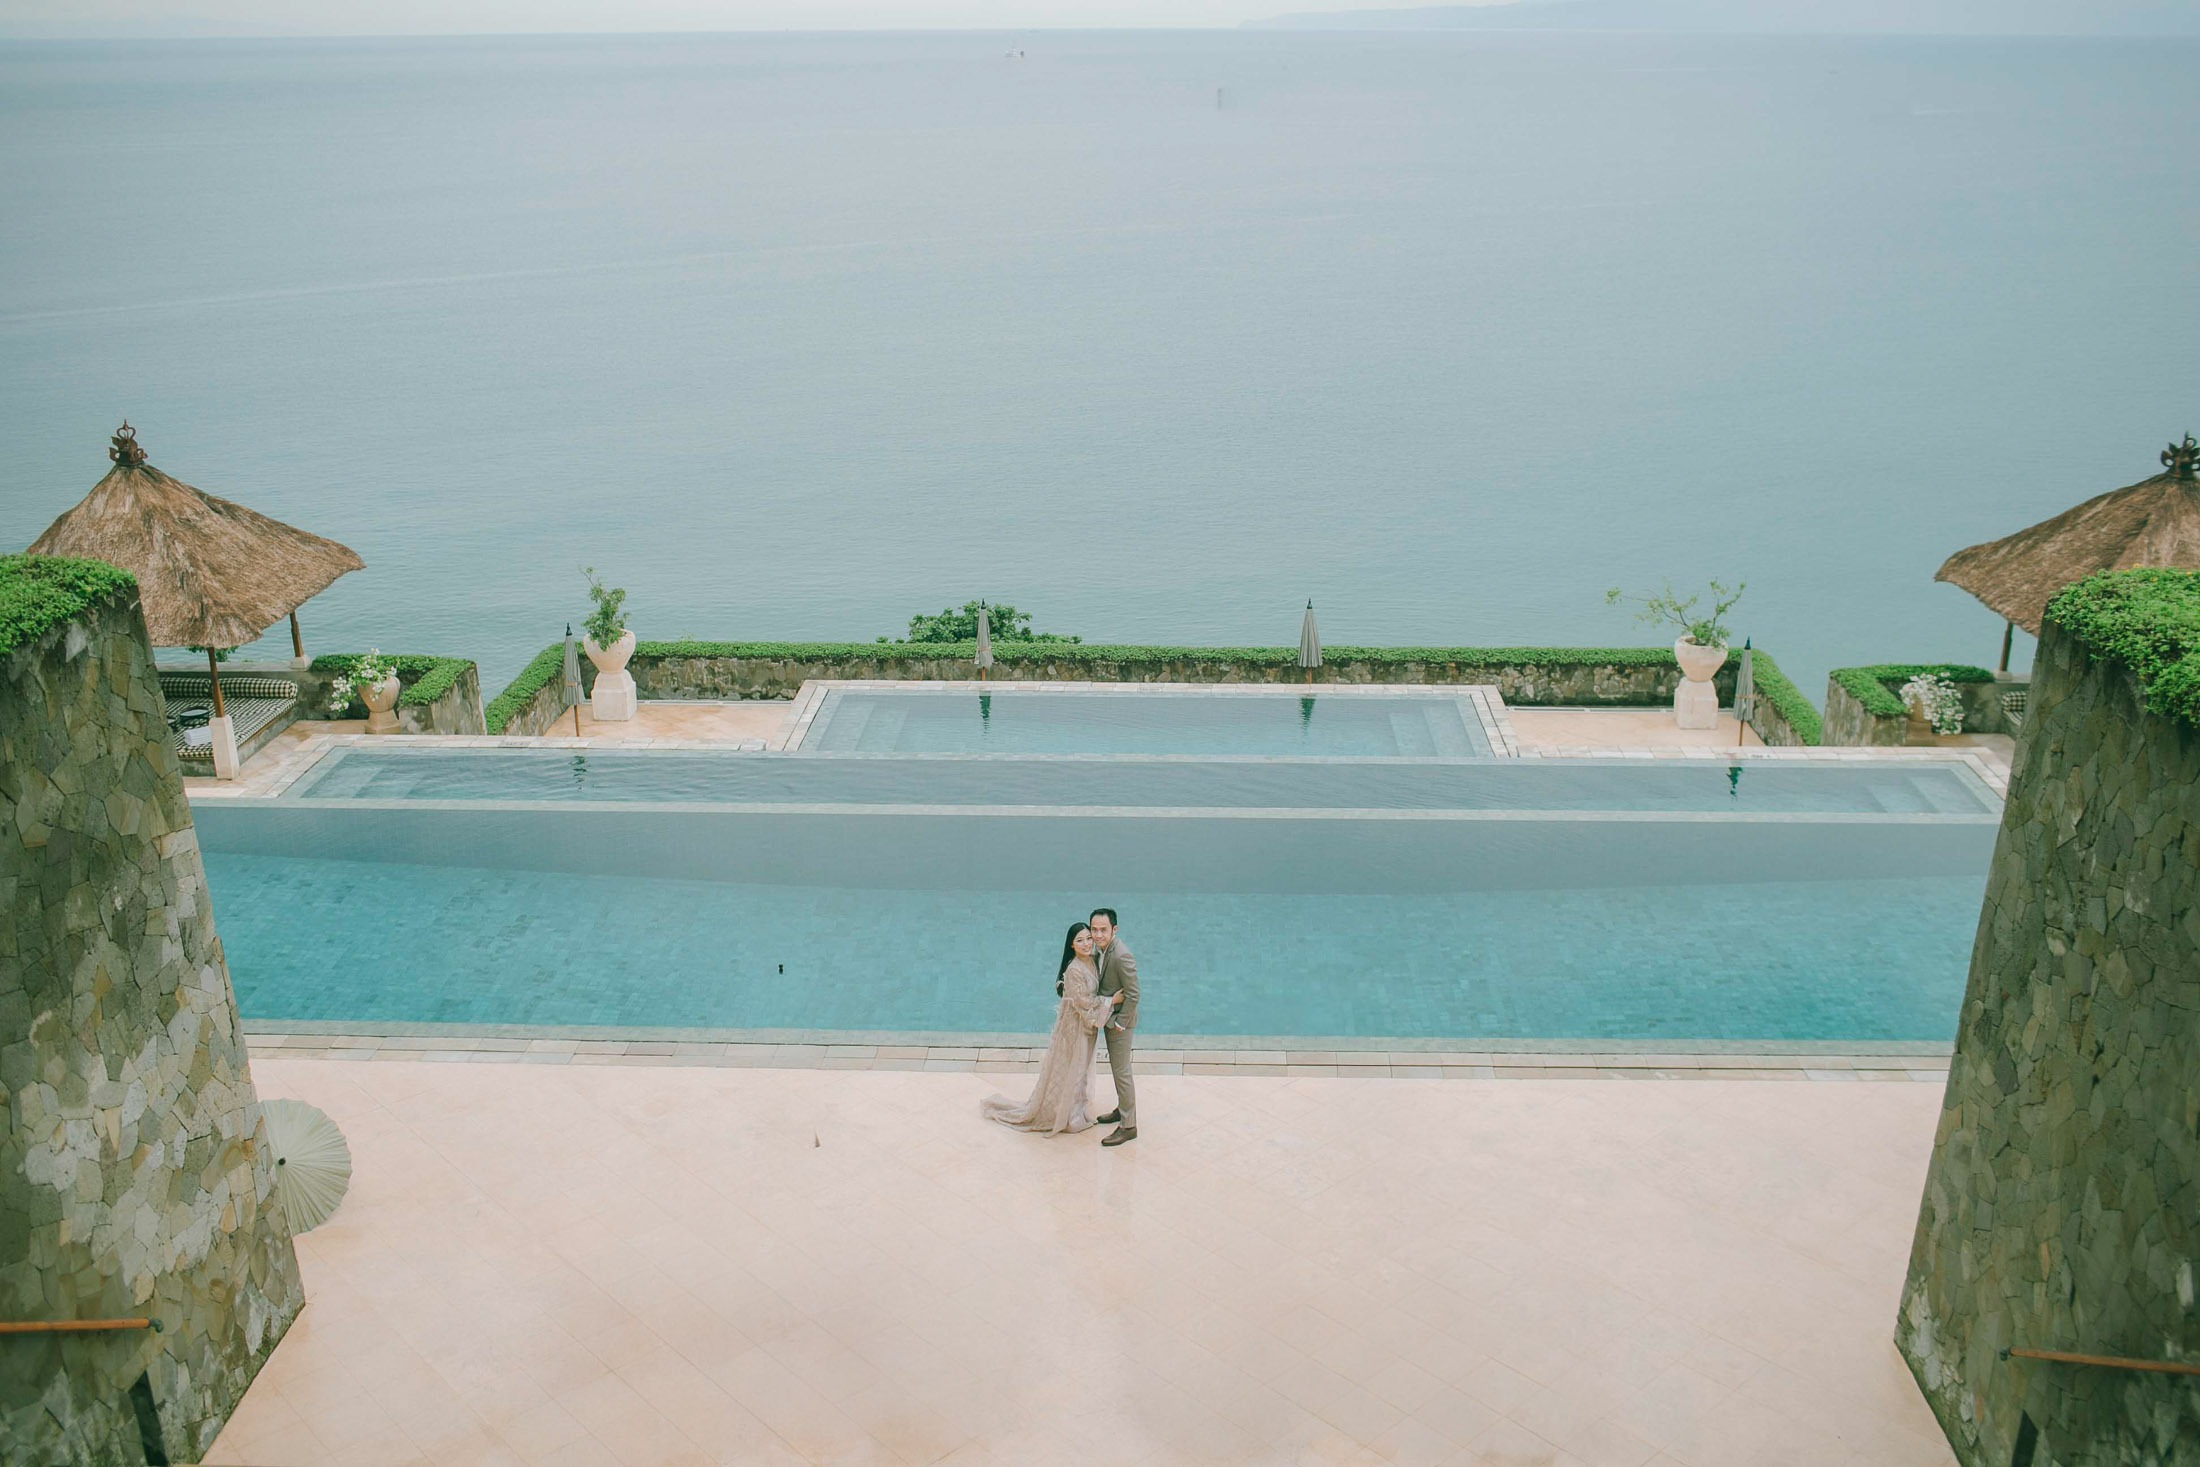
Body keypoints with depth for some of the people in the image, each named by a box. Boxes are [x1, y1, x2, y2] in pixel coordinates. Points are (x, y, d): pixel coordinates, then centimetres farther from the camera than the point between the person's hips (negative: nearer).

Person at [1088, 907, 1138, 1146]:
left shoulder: (1121, 956, -30)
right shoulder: (1100, 948, -3)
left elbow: (1133, 995, -25)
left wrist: (1121, 1023, -18)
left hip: (1120, 1018, -9)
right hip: (1108, 1014, 9)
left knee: (1121, 1071, 0)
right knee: (1116, 1067, 23)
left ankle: (1128, 1126, 10)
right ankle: (1122, 1109, 40)